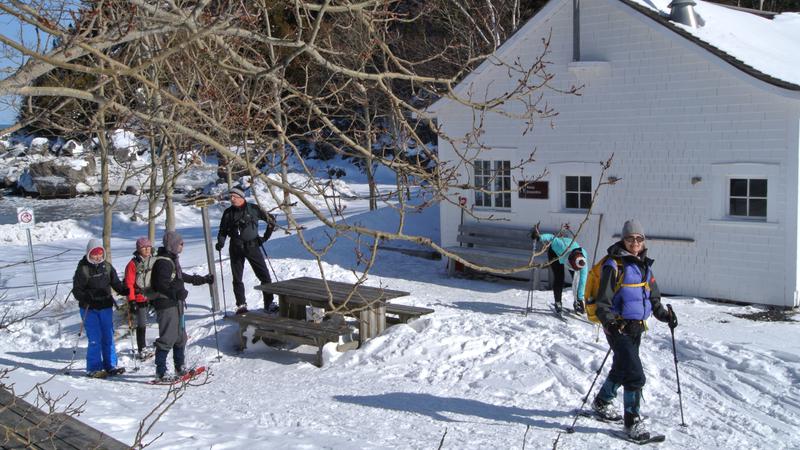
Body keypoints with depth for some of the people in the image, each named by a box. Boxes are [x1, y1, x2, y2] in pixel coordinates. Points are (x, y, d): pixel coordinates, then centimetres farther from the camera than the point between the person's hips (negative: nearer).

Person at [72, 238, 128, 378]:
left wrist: (126, 291, -7)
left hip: (106, 307, 5)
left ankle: (110, 366, 17)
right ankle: (94, 368, 3)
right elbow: (76, 290, -7)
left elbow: (116, 283, 12)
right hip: (89, 309, -5)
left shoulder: (107, 267, 7)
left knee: (108, 337, 8)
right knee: (95, 339, -6)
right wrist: (86, 297, -27)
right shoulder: (82, 269, -6)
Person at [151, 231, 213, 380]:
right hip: (166, 305, -10)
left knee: (180, 336, 15)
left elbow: (182, 277, 29)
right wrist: (178, 292, -31)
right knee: (168, 337, -9)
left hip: (176, 304, 10)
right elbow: (162, 285, -23)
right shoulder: (163, 262, -16)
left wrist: (204, 280, 34)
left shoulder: (172, 260, 17)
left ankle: (180, 368, 26)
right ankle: (160, 371, -4)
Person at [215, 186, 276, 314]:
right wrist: (220, 242, -7)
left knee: (264, 275, -3)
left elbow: (271, 220, 8)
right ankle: (241, 305, 17)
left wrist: (265, 237, 7)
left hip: (252, 246, -2)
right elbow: (222, 231, 11)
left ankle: (269, 304, 6)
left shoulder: (253, 209, -2)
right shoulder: (228, 213, 4)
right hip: (236, 248, 2)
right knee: (237, 279, 5)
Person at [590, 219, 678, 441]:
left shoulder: (644, 265, 11)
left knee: (621, 368, 22)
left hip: (636, 326, 8)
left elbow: (653, 297, 20)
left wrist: (664, 314, 4)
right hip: (618, 327, -8)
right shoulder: (614, 265, -12)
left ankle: (602, 402, 43)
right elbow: (603, 300, -14)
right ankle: (632, 421, -1)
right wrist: (610, 323, -29)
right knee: (635, 374, -13)